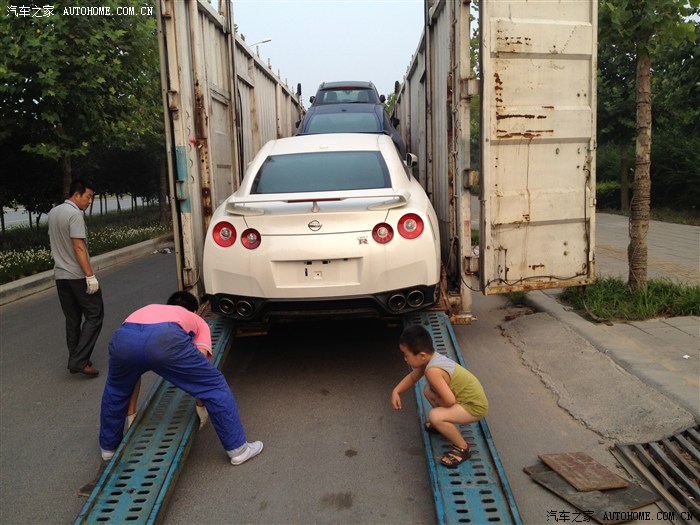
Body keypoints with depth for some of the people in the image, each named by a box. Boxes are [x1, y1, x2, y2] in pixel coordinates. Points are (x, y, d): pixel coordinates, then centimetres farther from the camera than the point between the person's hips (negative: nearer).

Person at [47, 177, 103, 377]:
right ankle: (79, 360, -7)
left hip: (60, 275, 9)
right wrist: (90, 275, -21)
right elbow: (78, 247, -21)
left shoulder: (53, 213, 12)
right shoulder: (75, 214, -16)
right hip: (78, 276, -9)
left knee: (72, 319, 14)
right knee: (94, 316, -1)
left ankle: (75, 360, 18)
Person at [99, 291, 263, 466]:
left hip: (123, 338, 4)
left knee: (115, 389, 37)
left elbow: (132, 372, 47)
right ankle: (238, 449, 22)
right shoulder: (197, 321, 37)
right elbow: (199, 363, 21)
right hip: (166, 338, -4)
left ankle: (108, 447, 51)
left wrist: (130, 412, 54)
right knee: (215, 385, 16)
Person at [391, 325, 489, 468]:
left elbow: (449, 401, -34)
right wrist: (396, 391, 0)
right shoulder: (431, 358, -3)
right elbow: (412, 377, 14)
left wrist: (436, 402, -13)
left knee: (435, 416, -27)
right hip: (469, 397, 10)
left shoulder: (432, 370, -32)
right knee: (428, 391, 17)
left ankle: (462, 448, -6)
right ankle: (445, 424, 32)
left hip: (474, 407, -10)